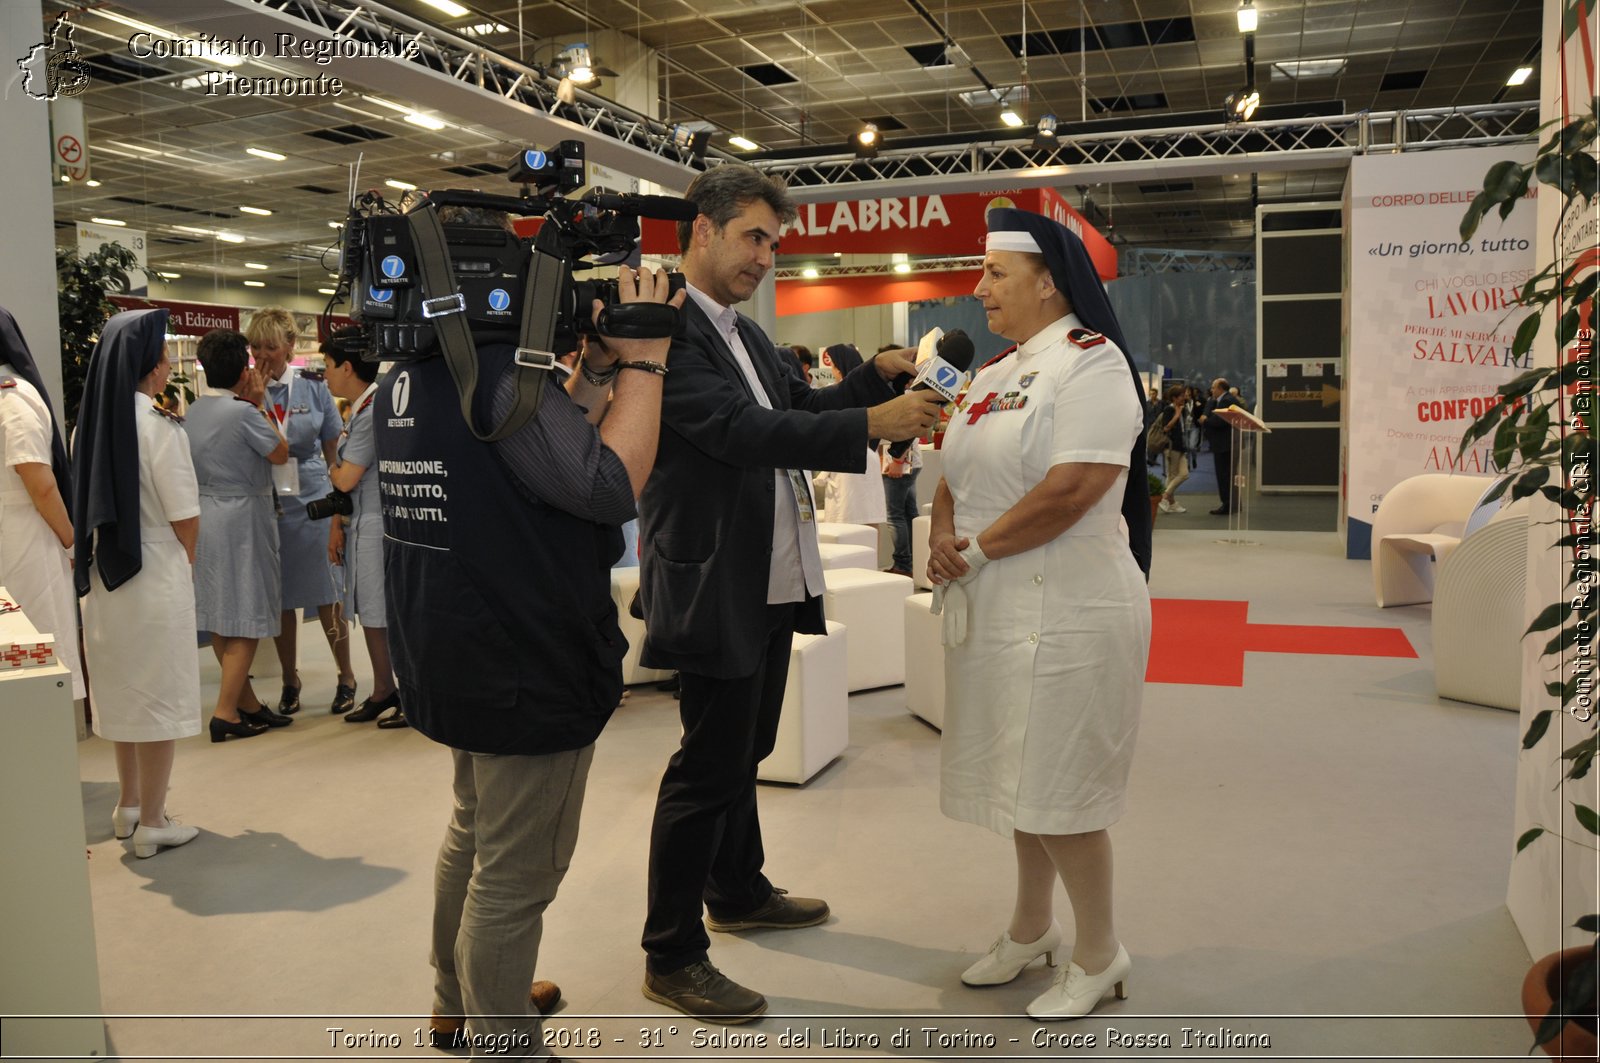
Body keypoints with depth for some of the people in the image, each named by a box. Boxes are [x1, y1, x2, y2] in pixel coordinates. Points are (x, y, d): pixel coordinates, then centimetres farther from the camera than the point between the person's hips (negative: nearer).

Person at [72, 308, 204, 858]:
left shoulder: (91, 422, 3)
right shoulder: (159, 426, -15)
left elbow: (88, 506, 8)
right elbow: (185, 519, -14)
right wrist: (187, 562, 4)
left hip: (103, 576, 7)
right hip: (154, 575, -7)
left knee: (123, 690, 19)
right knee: (158, 695, 4)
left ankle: (130, 803, 33)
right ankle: (151, 823, 12)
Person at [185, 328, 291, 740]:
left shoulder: (192, 412, 7)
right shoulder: (244, 412, -17)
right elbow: (280, 454, -5)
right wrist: (260, 404, 0)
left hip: (205, 516, 8)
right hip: (242, 517, -8)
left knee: (220, 617, 12)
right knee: (247, 620, -1)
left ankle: (248, 704, 23)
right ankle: (226, 713, -2)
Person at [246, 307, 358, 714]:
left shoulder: (313, 386, 1)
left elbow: (333, 450, 7)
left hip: (311, 500, -1)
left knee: (327, 597, 2)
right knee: (280, 599, 9)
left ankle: (346, 677, 17)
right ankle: (290, 682, 23)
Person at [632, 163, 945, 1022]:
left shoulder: (745, 333, 16)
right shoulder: (668, 327, -17)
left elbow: (800, 405, 18)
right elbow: (741, 430, -26)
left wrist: (877, 374, 1)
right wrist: (870, 425, -31)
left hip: (774, 581, 10)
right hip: (716, 584, -10)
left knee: (744, 751, 23)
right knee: (710, 767, 0)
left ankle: (738, 892, 43)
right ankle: (670, 957, 16)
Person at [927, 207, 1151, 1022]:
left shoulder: (1091, 361, -12)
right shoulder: (995, 374, 14)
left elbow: (1071, 490, -23)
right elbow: (955, 478, 15)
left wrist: (978, 548, -14)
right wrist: (943, 538, -5)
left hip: (1065, 610, -8)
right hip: (995, 609, 8)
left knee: (1059, 788, 2)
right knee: (1021, 774, 18)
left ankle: (1098, 954, 22)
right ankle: (1032, 927, 36)